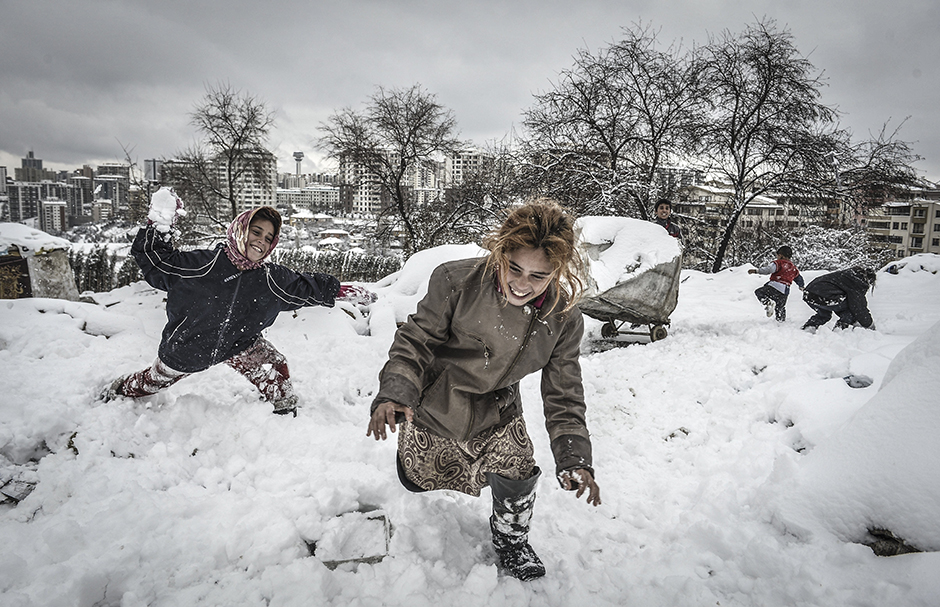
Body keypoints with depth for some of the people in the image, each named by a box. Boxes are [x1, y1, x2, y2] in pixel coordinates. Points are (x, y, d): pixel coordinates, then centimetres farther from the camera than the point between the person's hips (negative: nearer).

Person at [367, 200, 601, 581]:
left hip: (496, 415, 1)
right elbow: (416, 341, -19)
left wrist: (574, 457, -23)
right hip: (432, 407, -1)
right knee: (417, 481, 17)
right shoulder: (456, 282, -28)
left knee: (517, 480, -10)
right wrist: (393, 393, -35)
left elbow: (563, 396, -11)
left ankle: (510, 540, 26)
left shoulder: (564, 321, -18)